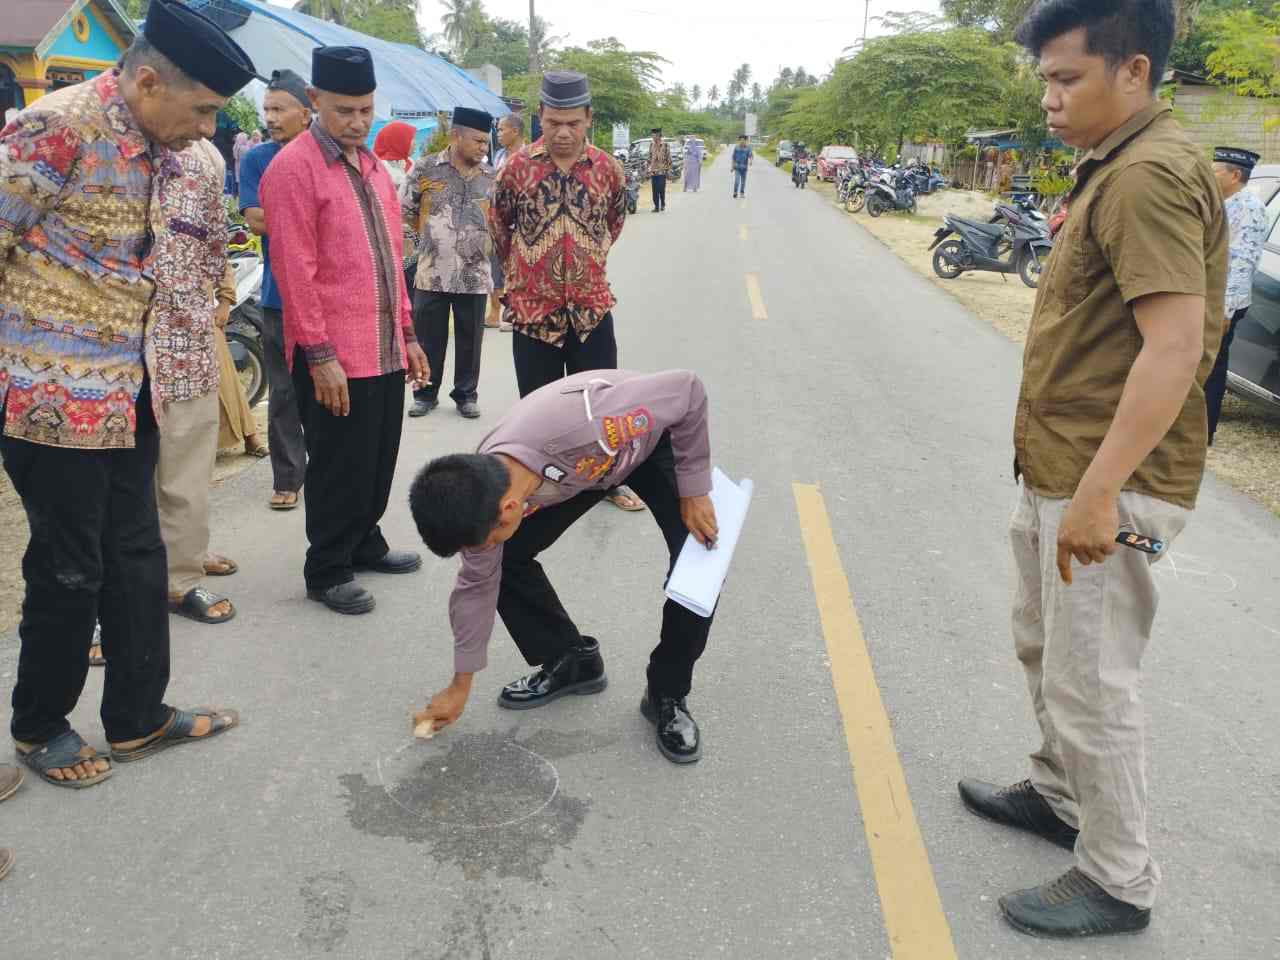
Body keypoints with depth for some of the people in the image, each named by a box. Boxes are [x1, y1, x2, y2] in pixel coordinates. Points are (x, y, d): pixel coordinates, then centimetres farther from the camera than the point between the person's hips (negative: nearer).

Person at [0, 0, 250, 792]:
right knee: (70, 570, 4)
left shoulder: (156, 151, 8)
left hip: (123, 390, 8)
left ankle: (139, 717, 28)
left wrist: (132, 363, 15)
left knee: (137, 557, 13)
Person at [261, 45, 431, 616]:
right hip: (333, 356, -7)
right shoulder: (292, 168, -10)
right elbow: (294, 272, -15)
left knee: (380, 459, 17)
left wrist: (407, 334, 15)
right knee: (339, 466, 2)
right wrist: (320, 355, -18)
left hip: (385, 350, 8)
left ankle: (365, 544, 35)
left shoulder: (371, 166, 14)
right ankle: (327, 572, 18)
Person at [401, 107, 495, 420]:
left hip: (475, 274, 2)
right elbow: (405, 210, 7)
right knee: (429, 338, 7)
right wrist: (431, 235, 11)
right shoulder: (425, 169, -2)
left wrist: (477, 241, 10)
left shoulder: (491, 177, 6)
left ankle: (466, 394, 22)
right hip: (432, 273, -2)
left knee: (470, 340, 9)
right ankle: (426, 393, 21)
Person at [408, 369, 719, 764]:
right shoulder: (483, 488, -27)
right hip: (586, 463, 4)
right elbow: (478, 584, -10)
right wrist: (460, 685, 0)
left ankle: (667, 695, -1)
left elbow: (687, 388, -32)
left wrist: (694, 489, -23)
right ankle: (572, 660, 14)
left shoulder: (581, 422, -48)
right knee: (507, 558, -7)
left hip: (651, 434, -3)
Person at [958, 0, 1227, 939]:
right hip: (1062, 469, 10)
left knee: (1092, 684, 2)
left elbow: (1175, 347, -26)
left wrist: (1098, 491, -28)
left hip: (1107, 482, -10)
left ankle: (1119, 883, 20)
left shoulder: (1150, 175, -18)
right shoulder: (1119, 166, 14)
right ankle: (1057, 793, 43)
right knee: (1044, 646, 23)